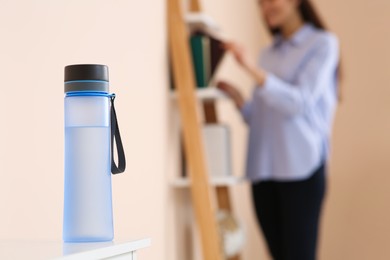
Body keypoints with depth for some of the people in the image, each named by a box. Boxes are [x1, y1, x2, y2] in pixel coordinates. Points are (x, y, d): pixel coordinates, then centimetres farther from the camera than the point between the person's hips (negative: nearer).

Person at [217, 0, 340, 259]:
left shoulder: (322, 43, 2)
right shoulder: (269, 53, 19)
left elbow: (300, 103, -11)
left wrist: (254, 70, -19)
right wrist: (238, 98, 2)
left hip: (301, 167, -6)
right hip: (262, 168, 6)